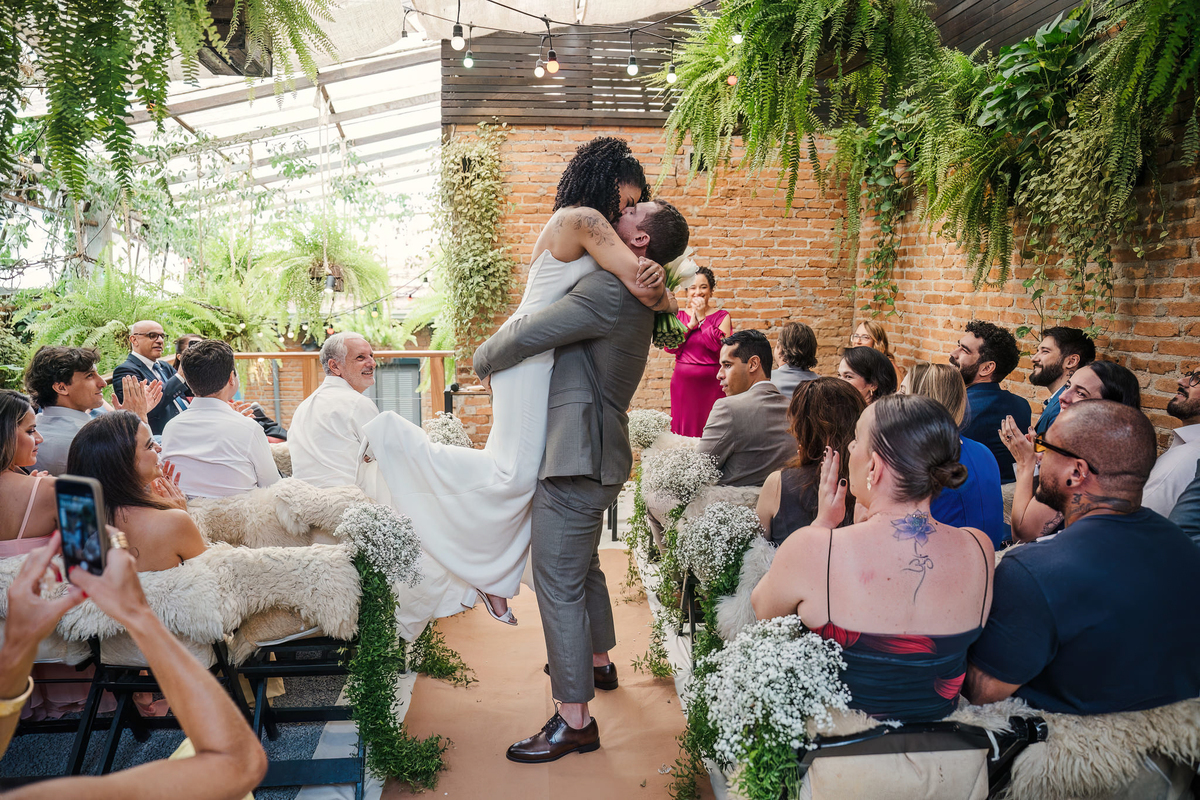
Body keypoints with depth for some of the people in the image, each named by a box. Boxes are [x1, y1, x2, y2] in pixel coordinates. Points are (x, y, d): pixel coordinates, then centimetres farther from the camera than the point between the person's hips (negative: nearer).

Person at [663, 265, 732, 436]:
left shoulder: (722, 316, 4)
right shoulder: (679, 316, 12)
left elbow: (721, 346, -13)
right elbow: (670, 347, -2)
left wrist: (702, 318, -8)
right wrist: (691, 324, -8)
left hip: (711, 383, -2)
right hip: (683, 382, 2)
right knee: (683, 431, 2)